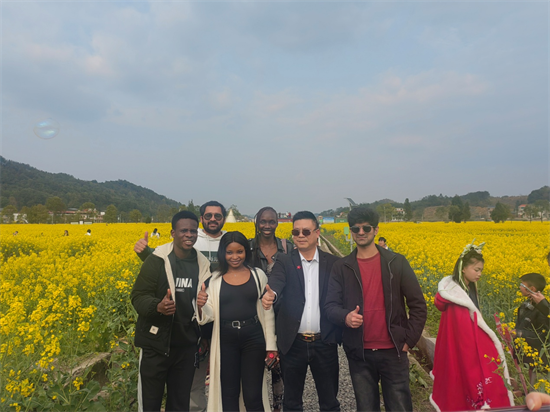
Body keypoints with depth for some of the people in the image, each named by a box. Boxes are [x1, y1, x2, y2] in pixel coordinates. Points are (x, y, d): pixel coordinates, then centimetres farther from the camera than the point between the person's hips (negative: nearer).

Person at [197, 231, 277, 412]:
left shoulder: (258, 275, 0)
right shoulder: (215, 279, 1)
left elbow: (267, 312, 4)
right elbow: (211, 315, -1)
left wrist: (271, 345, 2)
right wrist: (201, 306, -23)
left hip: (254, 338, -1)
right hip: (226, 340, 1)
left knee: (253, 395, 6)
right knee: (228, 394, 14)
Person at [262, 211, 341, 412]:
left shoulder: (333, 263, 1)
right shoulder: (284, 262, -2)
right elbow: (275, 282, -21)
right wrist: (270, 294, -44)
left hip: (324, 343, 0)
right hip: (293, 343, 0)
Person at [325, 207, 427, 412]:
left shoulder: (397, 262, -2)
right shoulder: (341, 267, 0)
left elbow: (418, 305, 0)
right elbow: (331, 306, -4)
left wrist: (409, 340, -4)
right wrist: (345, 317, -25)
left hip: (393, 351, -1)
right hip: (359, 353, 1)